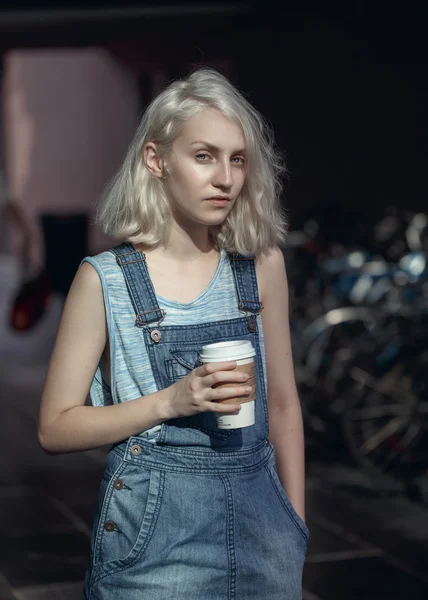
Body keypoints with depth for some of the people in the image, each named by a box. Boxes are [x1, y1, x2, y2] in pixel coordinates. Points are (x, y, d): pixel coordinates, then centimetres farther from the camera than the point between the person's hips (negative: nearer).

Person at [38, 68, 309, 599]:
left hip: (257, 515, 3)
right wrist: (169, 402, -16)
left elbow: (282, 404, 10)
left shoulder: (261, 265, 2)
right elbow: (55, 428, -5)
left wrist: (296, 527, 10)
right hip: (156, 531, -3)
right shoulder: (105, 280, -7)